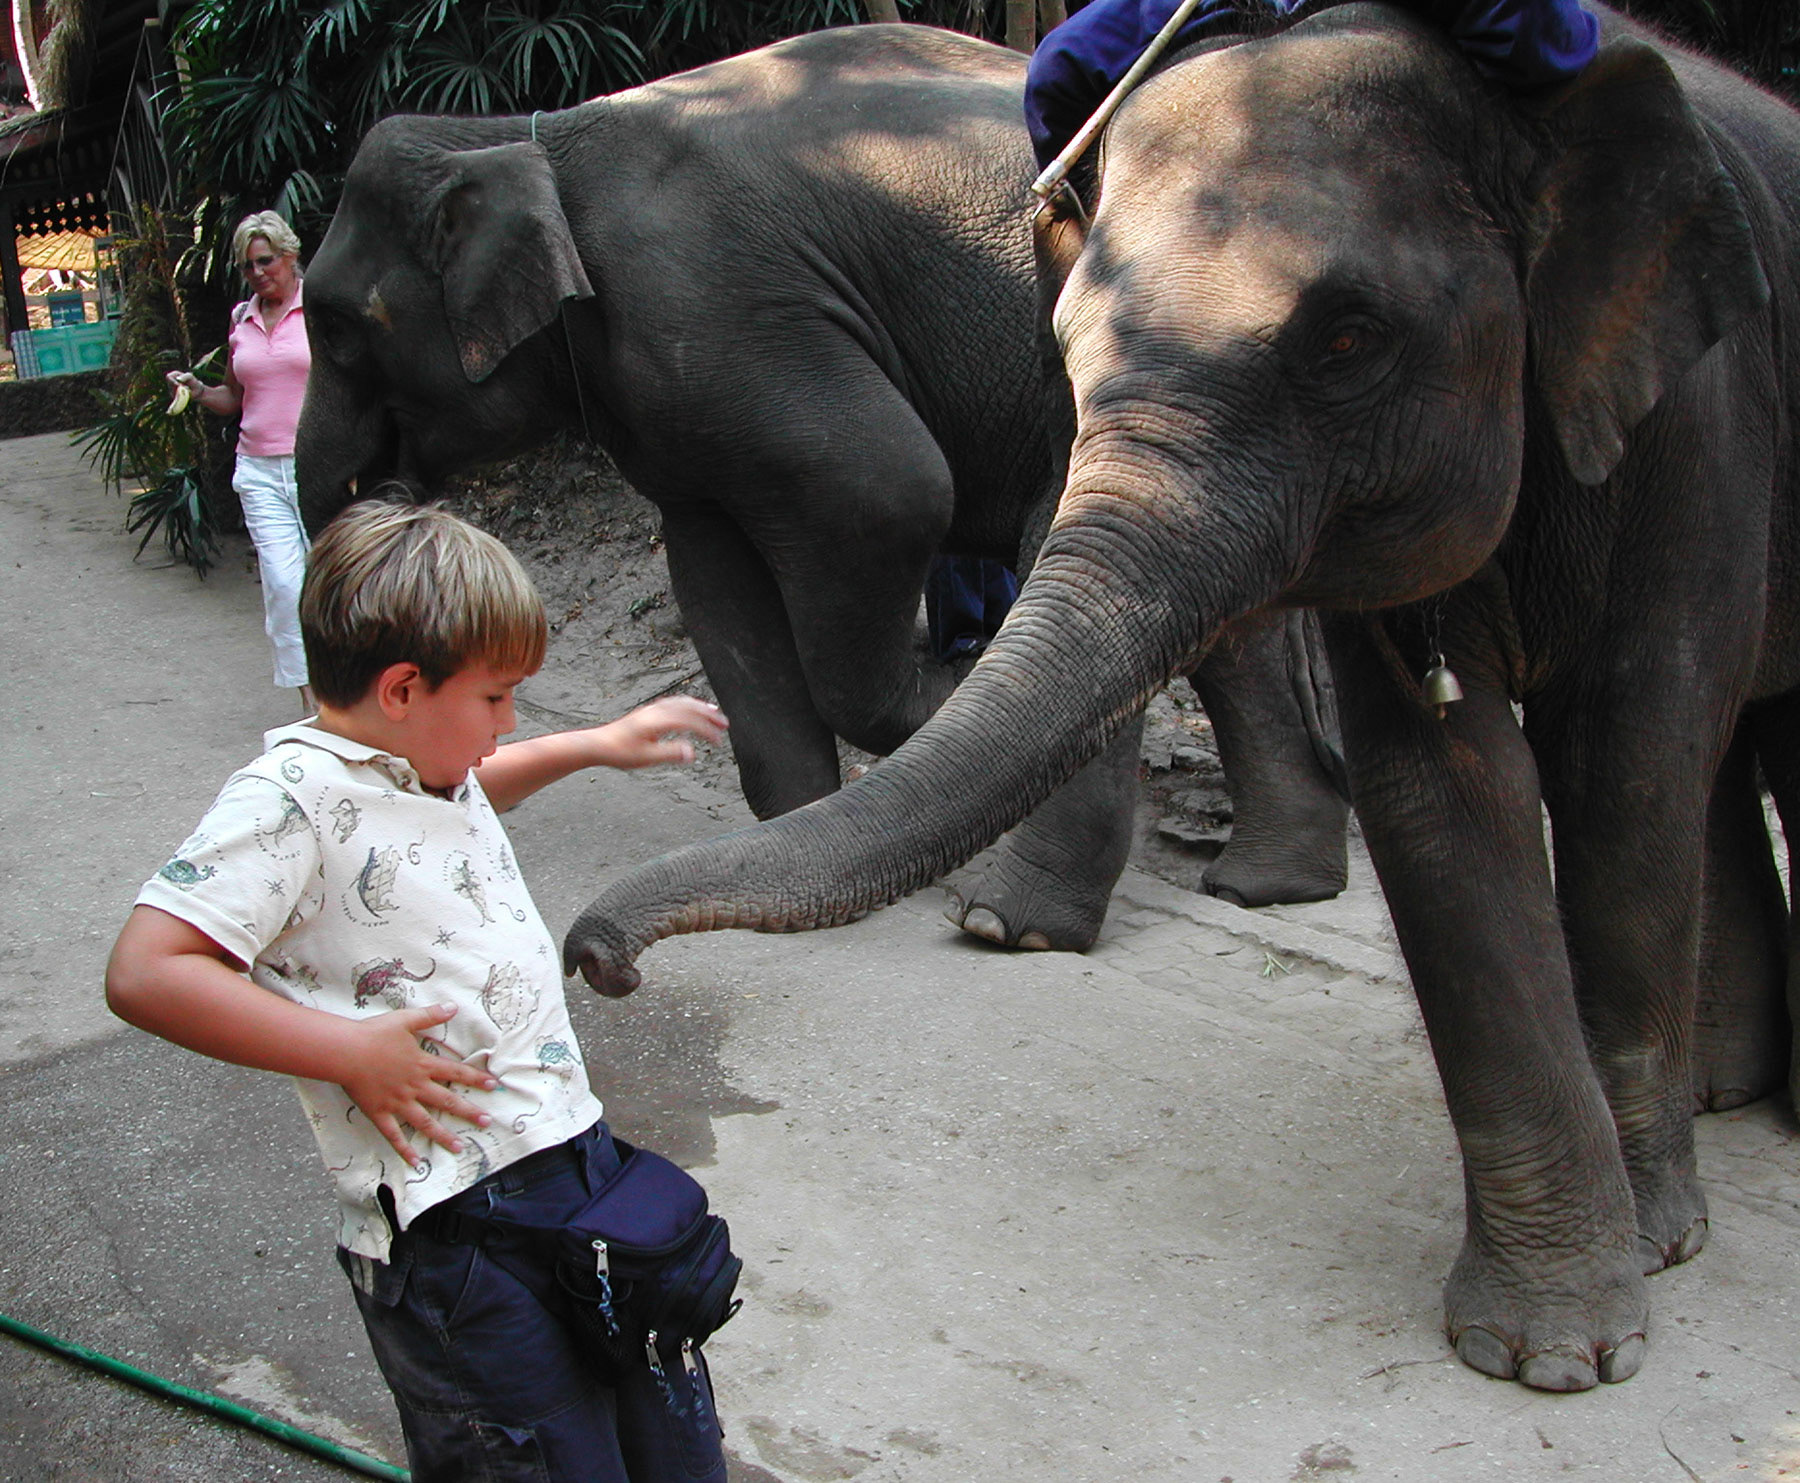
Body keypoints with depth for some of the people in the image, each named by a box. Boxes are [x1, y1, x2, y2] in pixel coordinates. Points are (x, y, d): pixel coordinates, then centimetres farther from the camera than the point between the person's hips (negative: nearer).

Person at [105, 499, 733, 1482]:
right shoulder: (292, 799, -15)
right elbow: (146, 975, -22)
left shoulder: (424, 758, 11)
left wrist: (597, 745, 35)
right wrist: (350, 1052, -21)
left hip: (576, 1145, 9)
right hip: (453, 1227, -9)